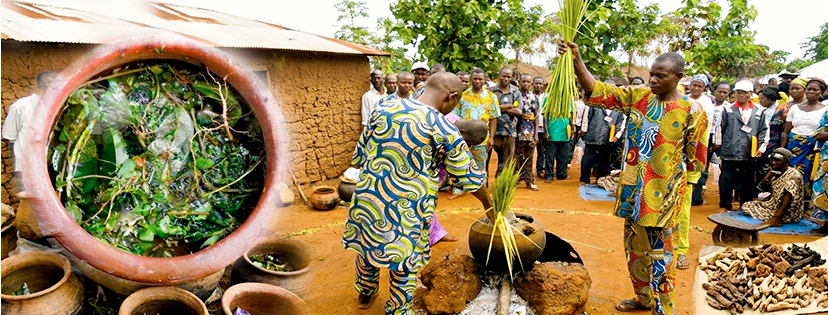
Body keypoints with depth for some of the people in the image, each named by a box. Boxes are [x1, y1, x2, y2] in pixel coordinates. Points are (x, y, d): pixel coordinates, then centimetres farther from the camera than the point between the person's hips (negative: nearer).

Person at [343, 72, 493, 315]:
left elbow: (359, 156, 8)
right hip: (405, 213, -5)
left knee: (366, 246, 29)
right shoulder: (444, 130, -14)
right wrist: (488, 206, 14)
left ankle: (365, 294, 54)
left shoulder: (383, 109, 0)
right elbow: (469, 177, -4)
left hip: (367, 198, 6)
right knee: (405, 266, 18)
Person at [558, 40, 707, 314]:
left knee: (660, 254, 3)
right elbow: (597, 92, -4)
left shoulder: (692, 112, -9)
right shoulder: (638, 97, 2)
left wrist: (677, 189, -6)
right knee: (634, 247, 18)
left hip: (661, 195, -5)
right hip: (632, 190, 5)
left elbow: (695, 161, -3)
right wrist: (576, 61, -17)